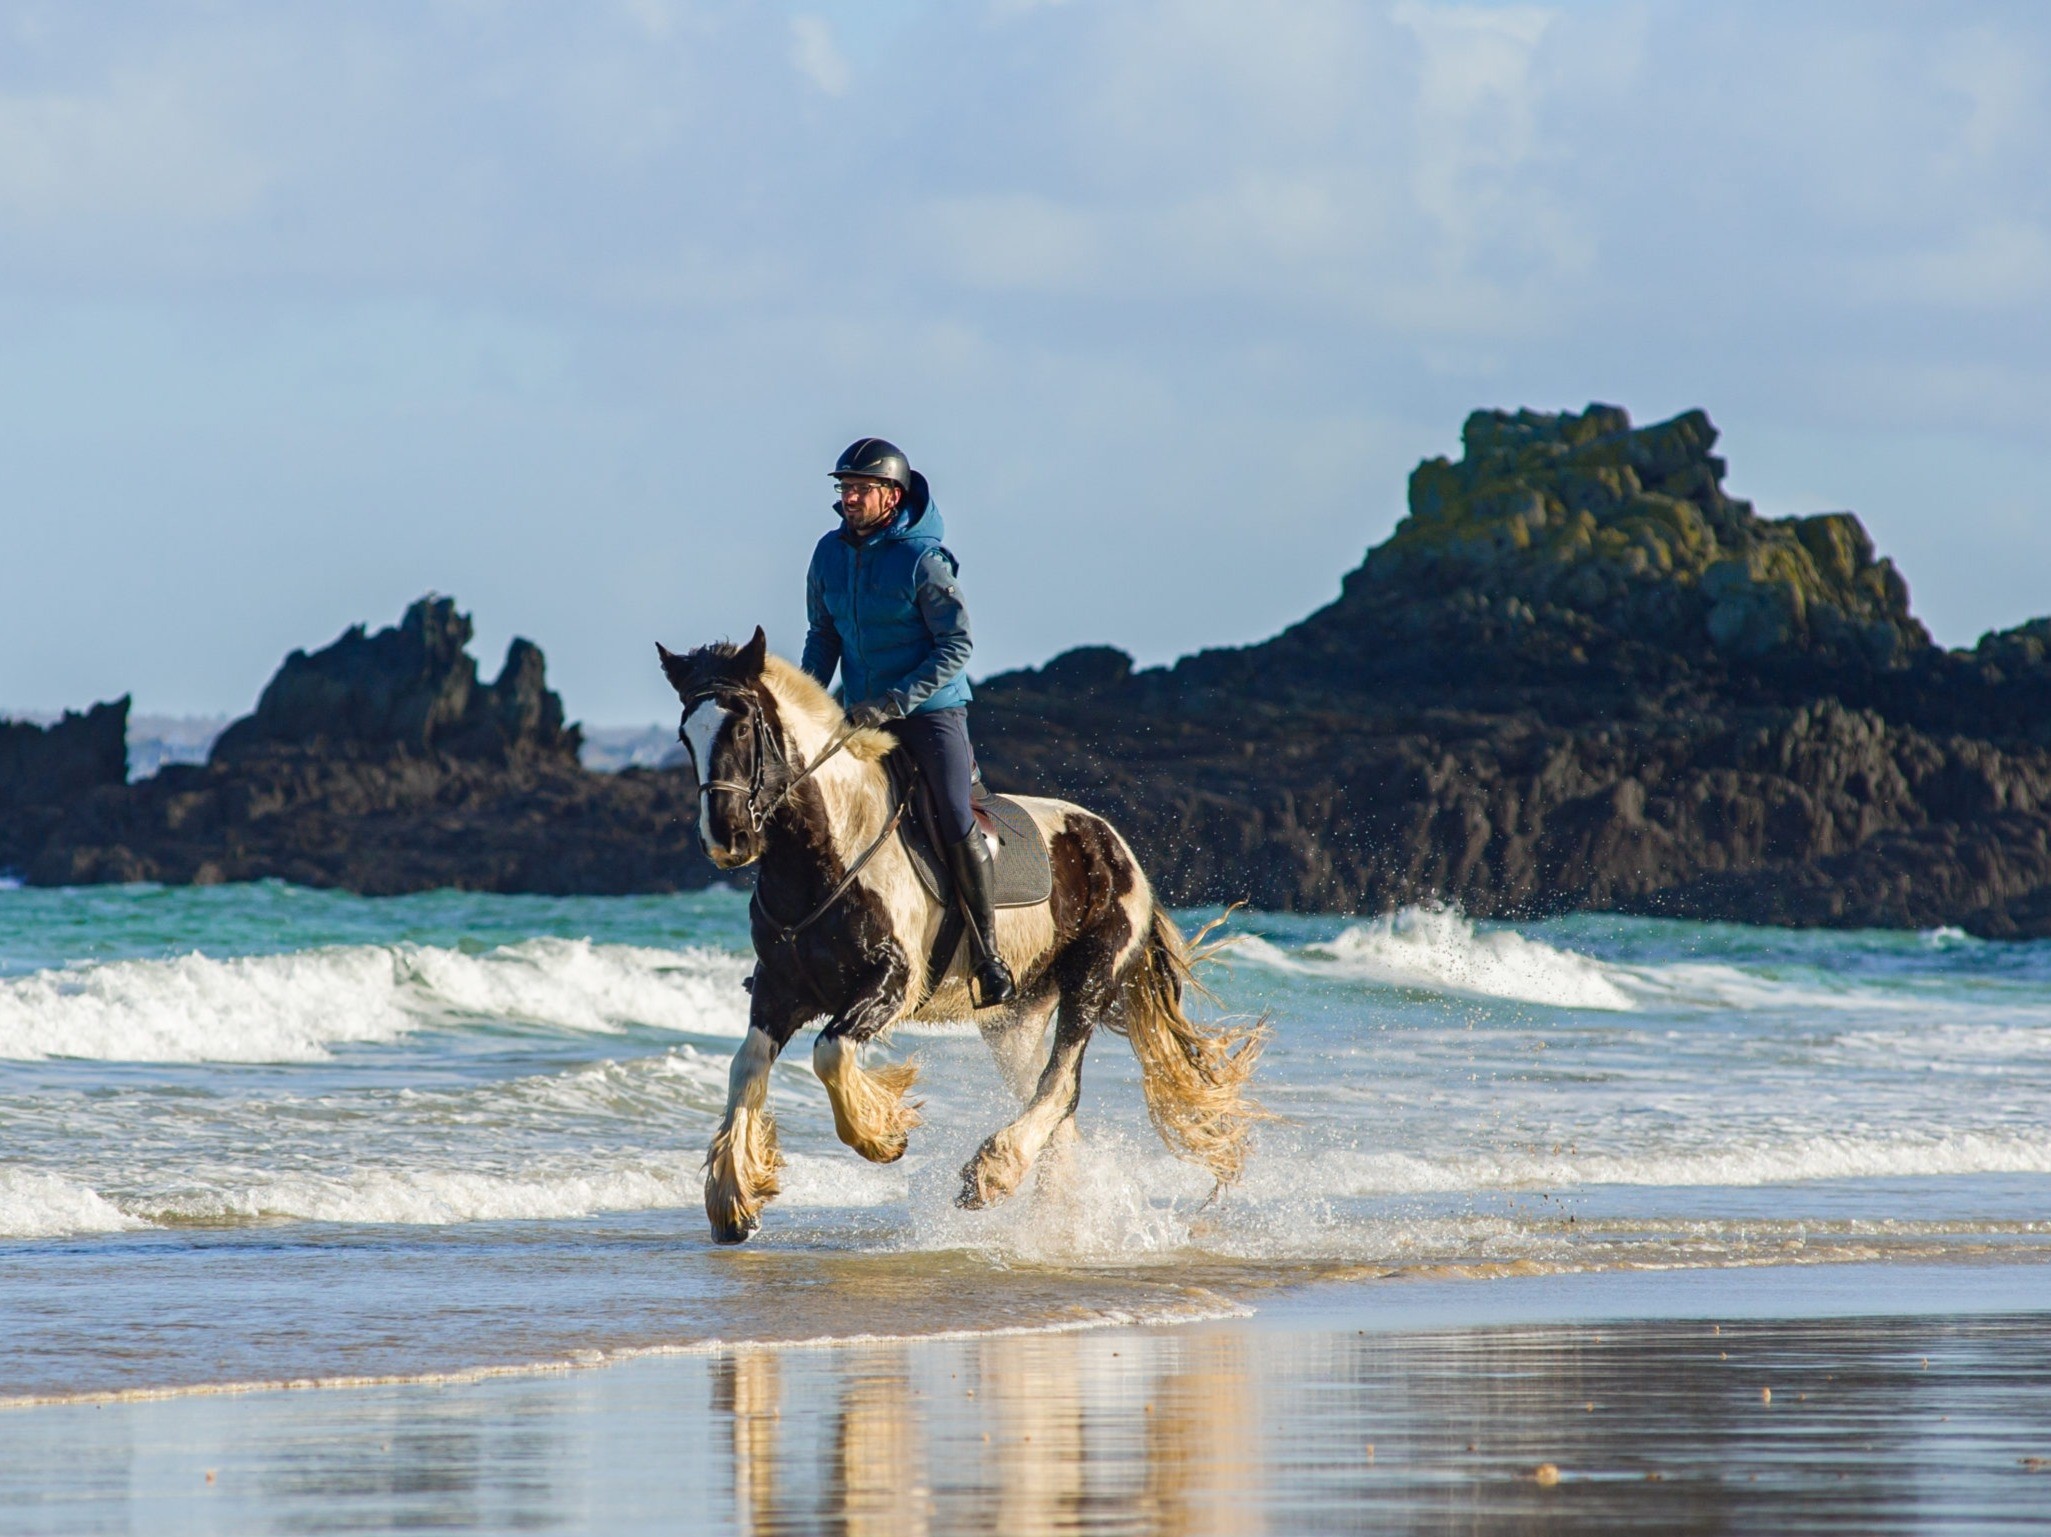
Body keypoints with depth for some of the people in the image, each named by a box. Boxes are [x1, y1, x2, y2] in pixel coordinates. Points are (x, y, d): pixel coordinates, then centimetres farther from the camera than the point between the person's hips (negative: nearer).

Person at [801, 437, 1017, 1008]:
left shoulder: (924, 560, -14)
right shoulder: (830, 553, 3)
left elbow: (956, 646, -14)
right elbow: (823, 637, 15)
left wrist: (893, 703, -21)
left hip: (932, 708, -6)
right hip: (865, 714, 6)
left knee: (957, 827, -17)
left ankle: (989, 957, -9)